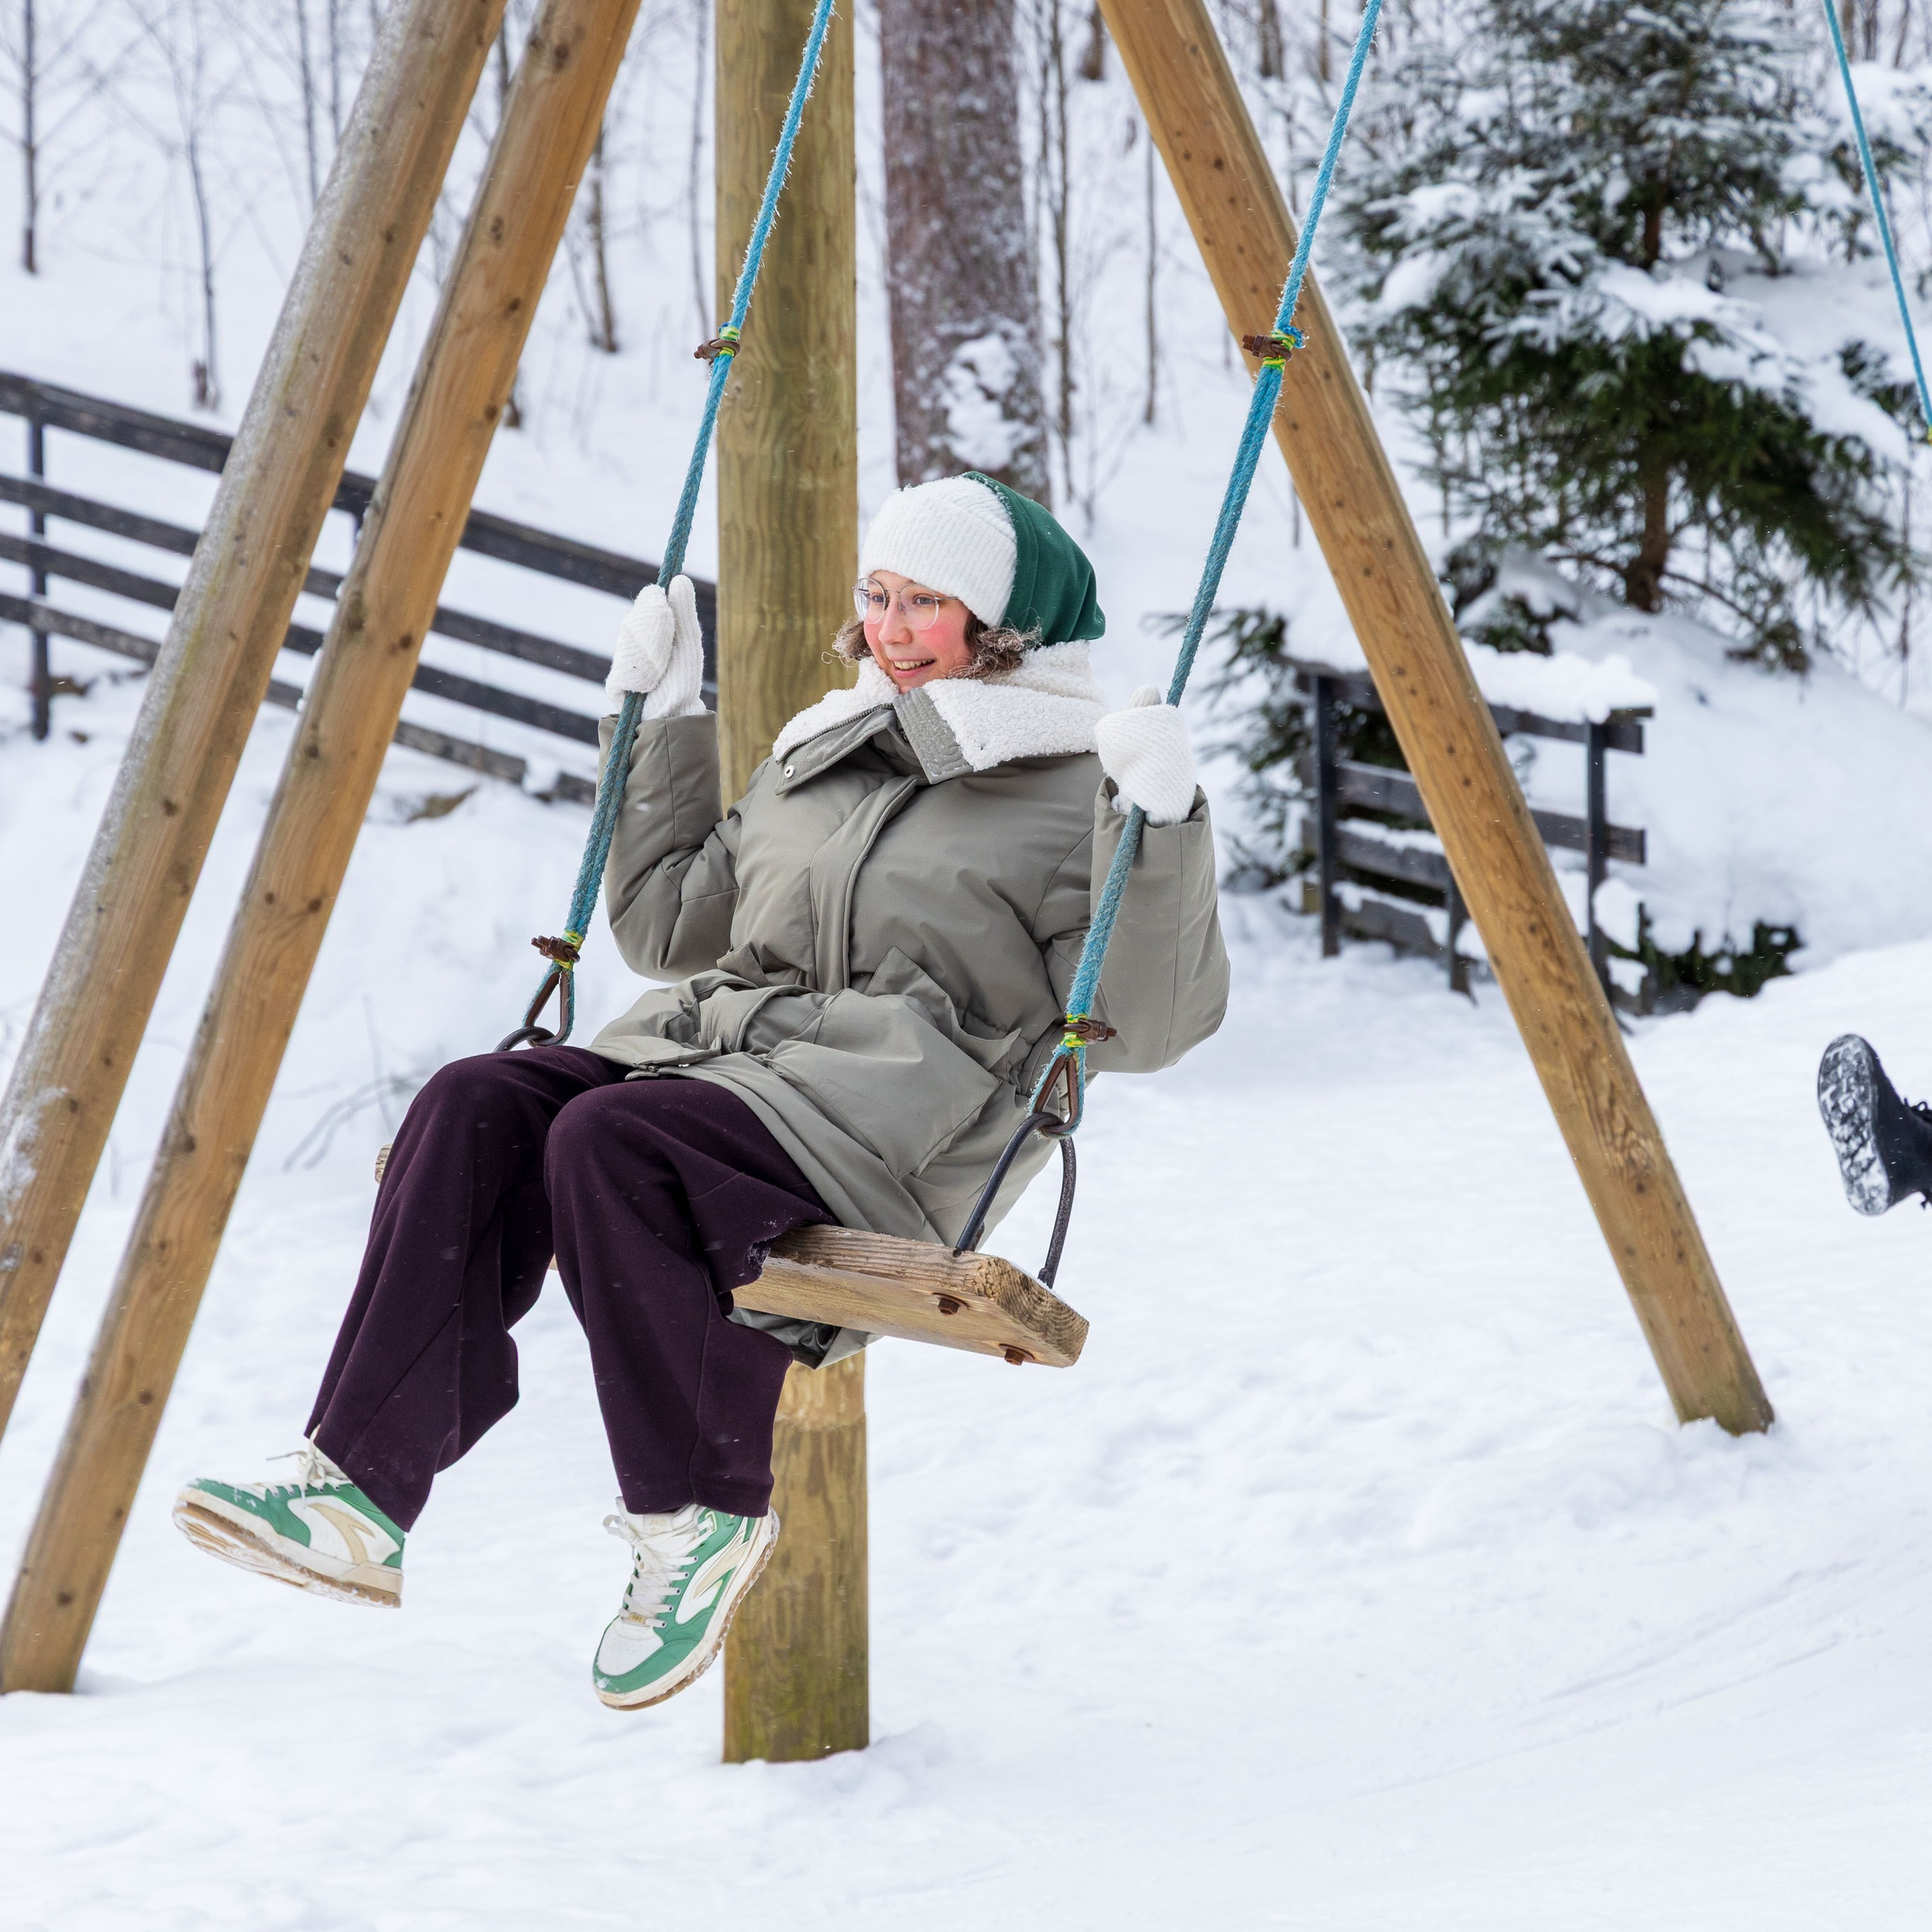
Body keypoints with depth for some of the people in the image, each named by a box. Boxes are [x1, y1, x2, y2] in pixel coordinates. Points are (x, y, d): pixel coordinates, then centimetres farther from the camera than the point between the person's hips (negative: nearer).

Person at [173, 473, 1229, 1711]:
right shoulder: (822, 754, 25)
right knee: (477, 1112, -21)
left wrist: (1163, 828, -22)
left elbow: (1149, 1025, -8)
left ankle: (700, 1514, -18)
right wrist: (663, 724, 28)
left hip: (882, 1133, -7)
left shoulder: (1070, 789, 4)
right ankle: (360, 1494, -29)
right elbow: (670, 931, 32)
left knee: (607, 1140, -33)